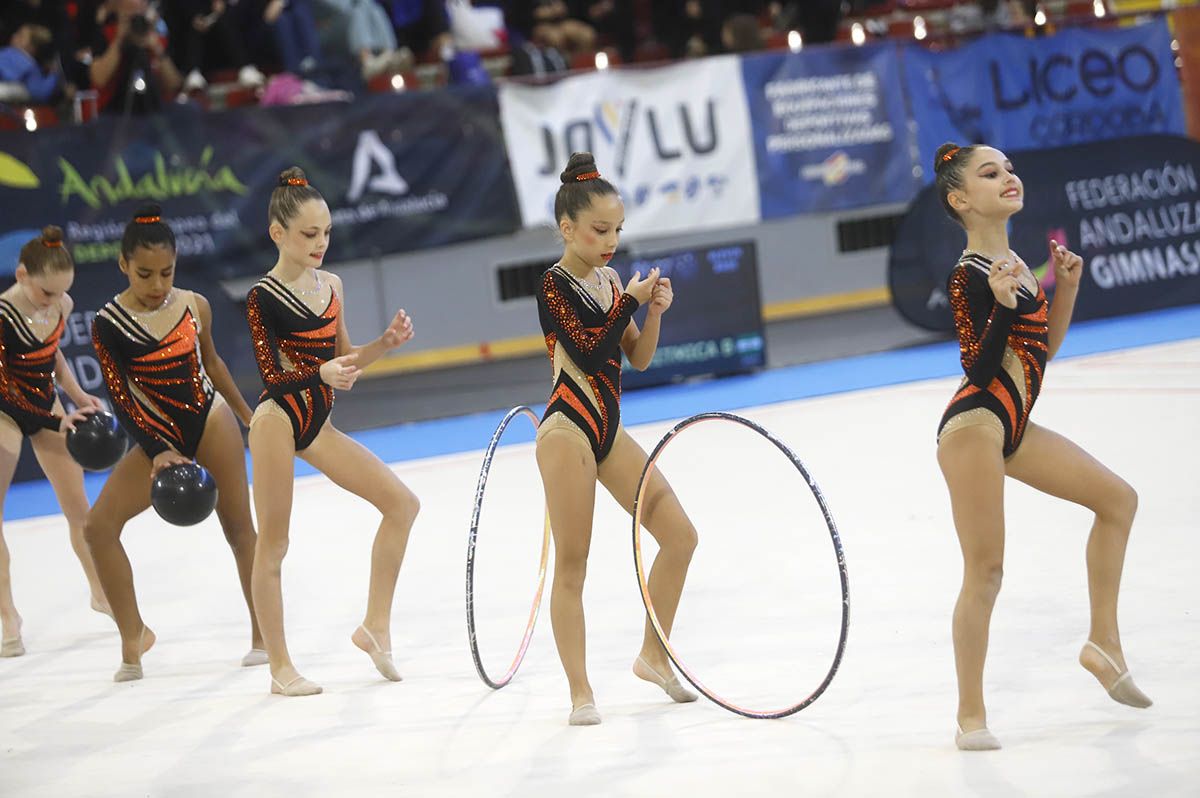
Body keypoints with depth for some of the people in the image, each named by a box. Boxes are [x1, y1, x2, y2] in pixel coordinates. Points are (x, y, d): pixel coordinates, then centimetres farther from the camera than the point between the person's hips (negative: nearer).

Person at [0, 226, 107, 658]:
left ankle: (101, 593, 30)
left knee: (78, 508, 11)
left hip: (47, 405, 5)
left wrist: (79, 396, -1)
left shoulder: (60, 307, -10)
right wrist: (58, 423, -27)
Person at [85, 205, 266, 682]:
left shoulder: (194, 306, -4)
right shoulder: (108, 325, -10)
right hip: (159, 436, 0)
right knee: (99, 526, -13)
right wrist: (159, 453, -20)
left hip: (212, 422, 0)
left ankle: (264, 634, 14)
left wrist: (248, 416, 23)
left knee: (238, 526, 4)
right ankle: (133, 637, -3)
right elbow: (122, 401, -10)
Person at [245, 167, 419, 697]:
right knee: (273, 542, -2)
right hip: (277, 419, -7)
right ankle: (280, 668, 5)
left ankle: (376, 625, 9)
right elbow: (272, 377, -16)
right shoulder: (263, 298, -12)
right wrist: (321, 374, -33)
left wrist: (386, 342, -1)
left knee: (401, 502, 2)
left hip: (316, 424, 7)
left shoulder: (330, 285, 9)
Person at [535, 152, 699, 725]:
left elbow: (639, 358, 11)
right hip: (568, 428, -8)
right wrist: (630, 301, -17)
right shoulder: (554, 286, -11)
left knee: (679, 534, 7)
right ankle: (580, 694, 2)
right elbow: (589, 353, -21)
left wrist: (654, 311, -5)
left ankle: (654, 655, 22)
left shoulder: (609, 280, 10)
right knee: (572, 565, -3)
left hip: (608, 430, 8)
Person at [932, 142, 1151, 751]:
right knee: (985, 571, -7)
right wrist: (1000, 306, -31)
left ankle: (1104, 643, 20)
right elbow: (978, 369, -19)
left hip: (1010, 428, 10)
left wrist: (1066, 285, 7)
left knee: (1117, 499, 15)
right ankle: (971, 718, 2)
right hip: (974, 426, -10)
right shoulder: (970, 276, -14)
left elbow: (1046, 344, 18)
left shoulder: (1012, 261, 13)